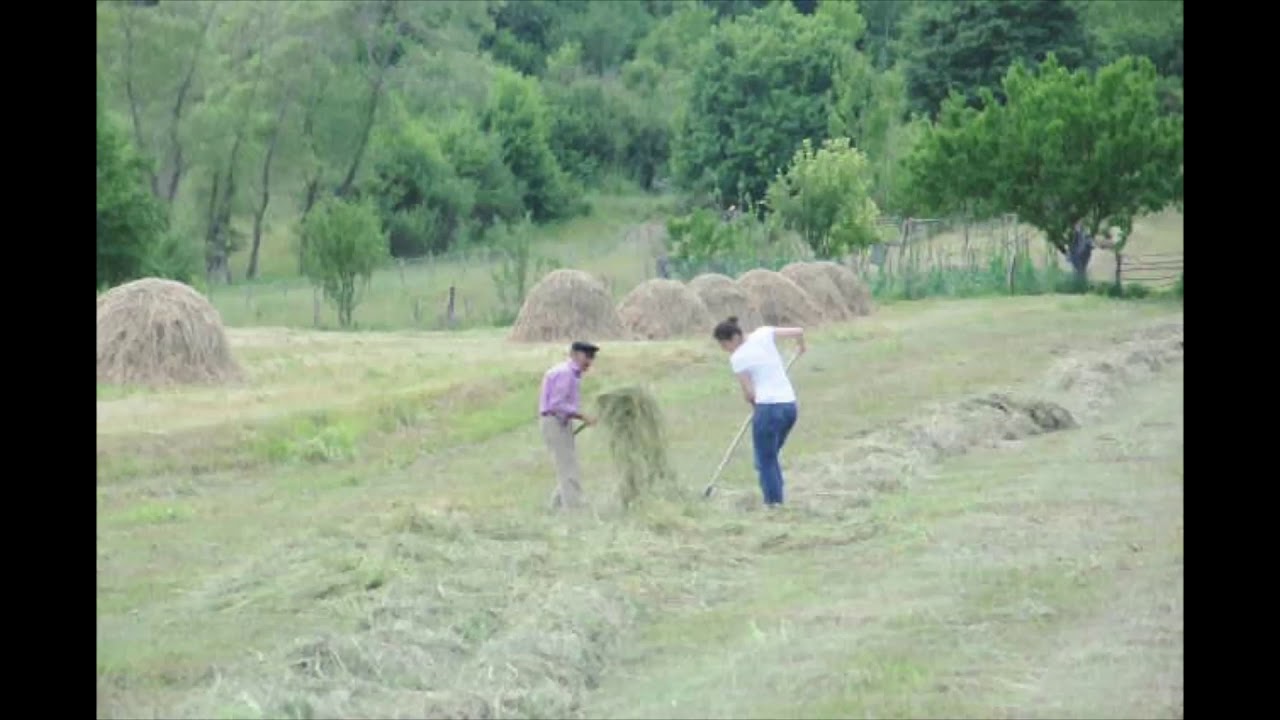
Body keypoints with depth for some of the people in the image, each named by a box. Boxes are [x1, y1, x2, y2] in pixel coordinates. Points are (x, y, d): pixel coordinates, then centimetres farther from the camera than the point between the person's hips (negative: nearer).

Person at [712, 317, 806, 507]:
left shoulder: (737, 358, -8)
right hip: (790, 405, 7)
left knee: (765, 460, 5)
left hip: (768, 407, -7)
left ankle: (773, 502, 2)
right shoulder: (763, 334, 5)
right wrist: (801, 347, 28)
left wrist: (753, 403, 14)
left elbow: (749, 393, -8)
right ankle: (777, 499, 15)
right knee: (771, 456, 19)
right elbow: (799, 331, 7)